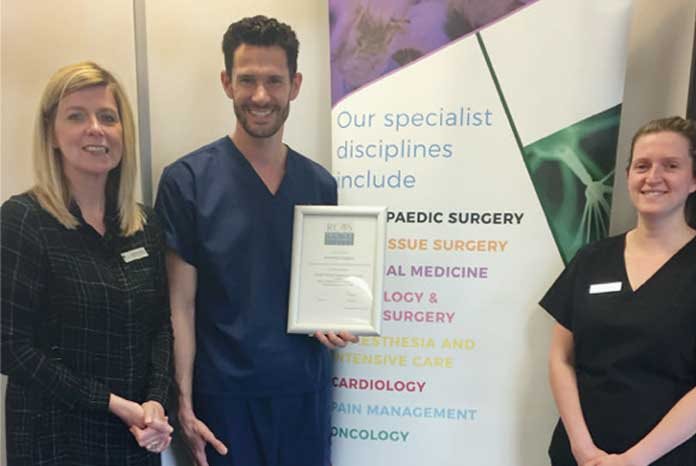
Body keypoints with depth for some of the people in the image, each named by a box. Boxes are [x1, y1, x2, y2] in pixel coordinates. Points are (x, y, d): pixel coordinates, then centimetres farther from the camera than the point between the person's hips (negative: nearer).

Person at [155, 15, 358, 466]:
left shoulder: (321, 184, 2)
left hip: (307, 390, 4)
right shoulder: (187, 180, -10)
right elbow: (181, 304, -9)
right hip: (224, 394, -3)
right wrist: (184, 404, -10)